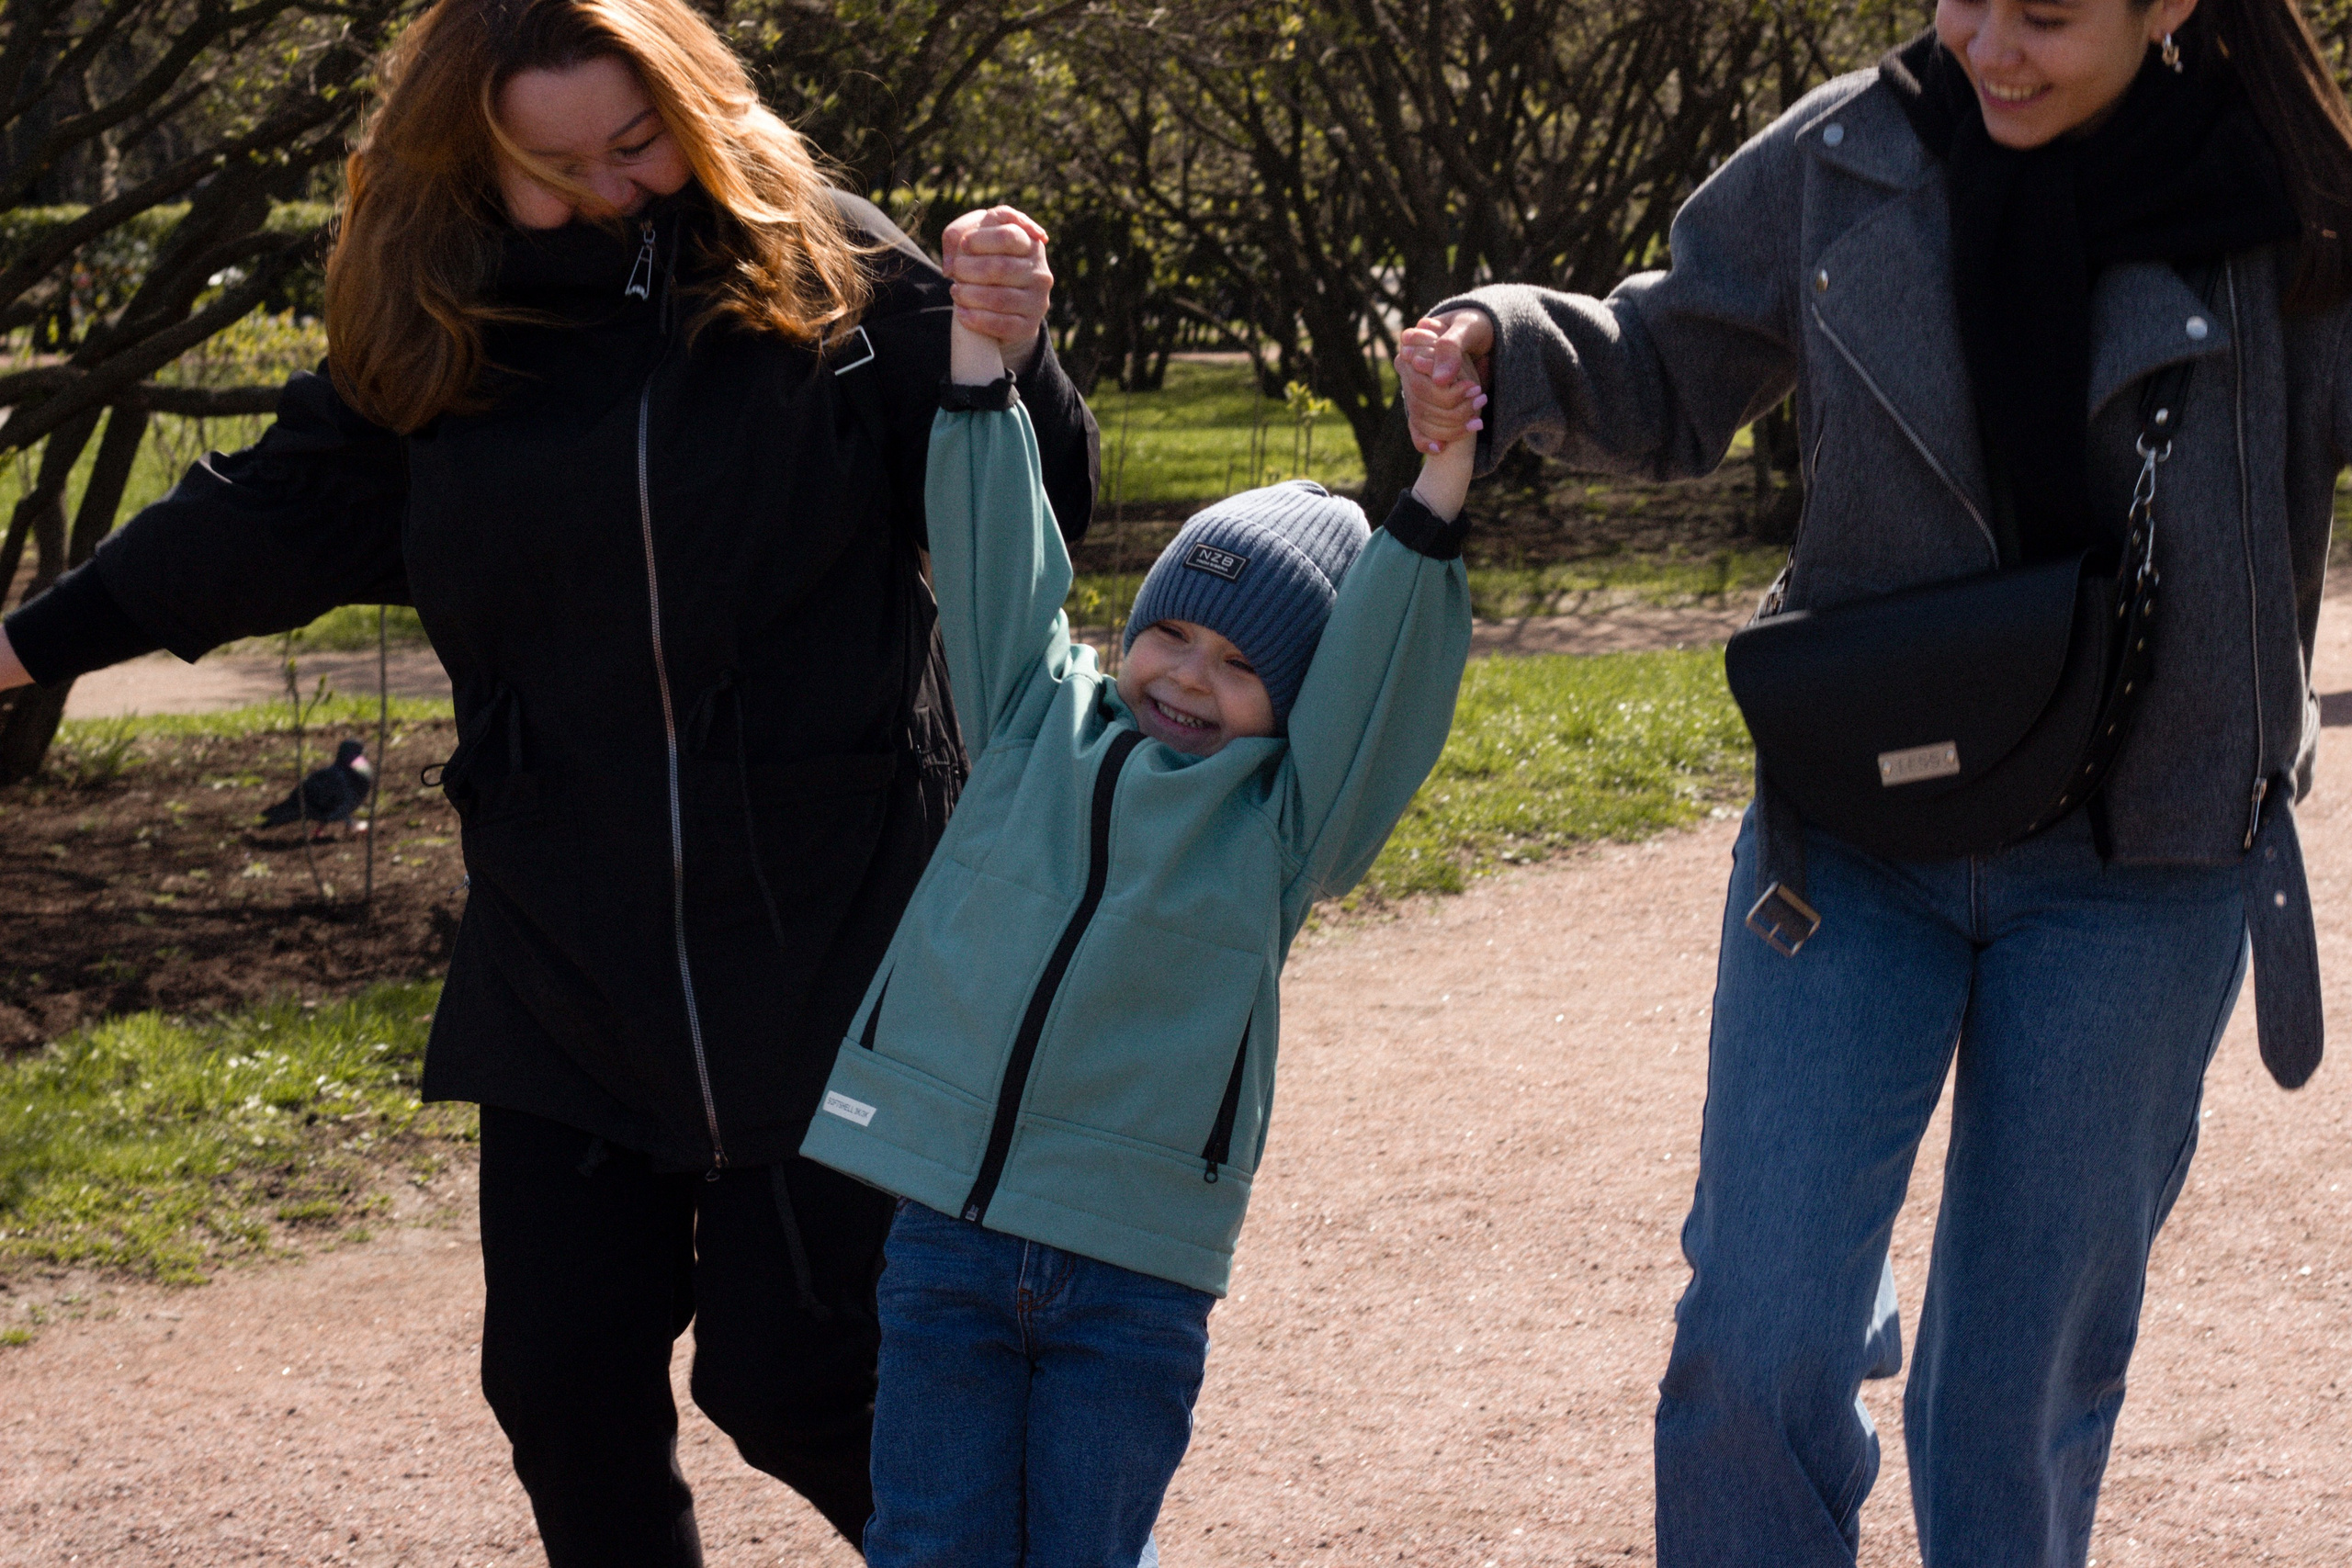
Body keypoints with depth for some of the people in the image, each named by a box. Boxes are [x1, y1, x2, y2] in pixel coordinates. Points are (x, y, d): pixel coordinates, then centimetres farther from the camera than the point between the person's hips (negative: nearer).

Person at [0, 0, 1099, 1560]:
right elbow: (274, 519, 20)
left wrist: (1013, 359, -20)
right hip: (568, 965, 4)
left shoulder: (827, 273, -5)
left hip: (830, 950, -4)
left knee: (786, 1376, -5)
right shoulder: (433, 331, 4)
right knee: (563, 1381, 6)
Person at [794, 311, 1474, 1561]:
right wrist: (978, 345, -3)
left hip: (1132, 1267, -1)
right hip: (948, 1223, 2)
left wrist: (1440, 477, -20)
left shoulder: (1285, 822, 3)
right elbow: (994, 547, 6)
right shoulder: (1039, 722, 10)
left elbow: (1381, 668, -8)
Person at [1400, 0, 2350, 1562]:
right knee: (1757, 1344, -7)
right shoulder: (1852, 163, -3)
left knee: (2029, 1374, 9)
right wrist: (1503, 349, -10)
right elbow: (1670, 378, 9)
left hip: (2133, 871, -1)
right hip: (1858, 835, 1)